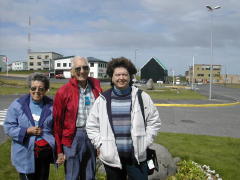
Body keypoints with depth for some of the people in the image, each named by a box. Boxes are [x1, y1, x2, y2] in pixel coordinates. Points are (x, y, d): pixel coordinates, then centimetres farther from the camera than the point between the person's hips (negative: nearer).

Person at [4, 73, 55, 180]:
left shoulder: (51, 106, -2)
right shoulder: (18, 104, -6)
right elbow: (8, 127, -4)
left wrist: (48, 141, -8)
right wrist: (26, 131, -17)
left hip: (44, 153, 2)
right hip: (25, 154, -2)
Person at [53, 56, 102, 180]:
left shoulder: (95, 86, 0)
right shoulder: (63, 92, -8)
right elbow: (57, 122, -3)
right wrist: (59, 151, -1)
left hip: (92, 136, 3)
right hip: (72, 137, -3)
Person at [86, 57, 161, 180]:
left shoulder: (142, 97, -1)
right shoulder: (103, 100, 1)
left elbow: (154, 121, 5)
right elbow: (91, 125, 7)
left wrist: (145, 142, -1)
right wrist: (100, 144, -1)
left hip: (137, 156, 0)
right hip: (111, 156, 1)